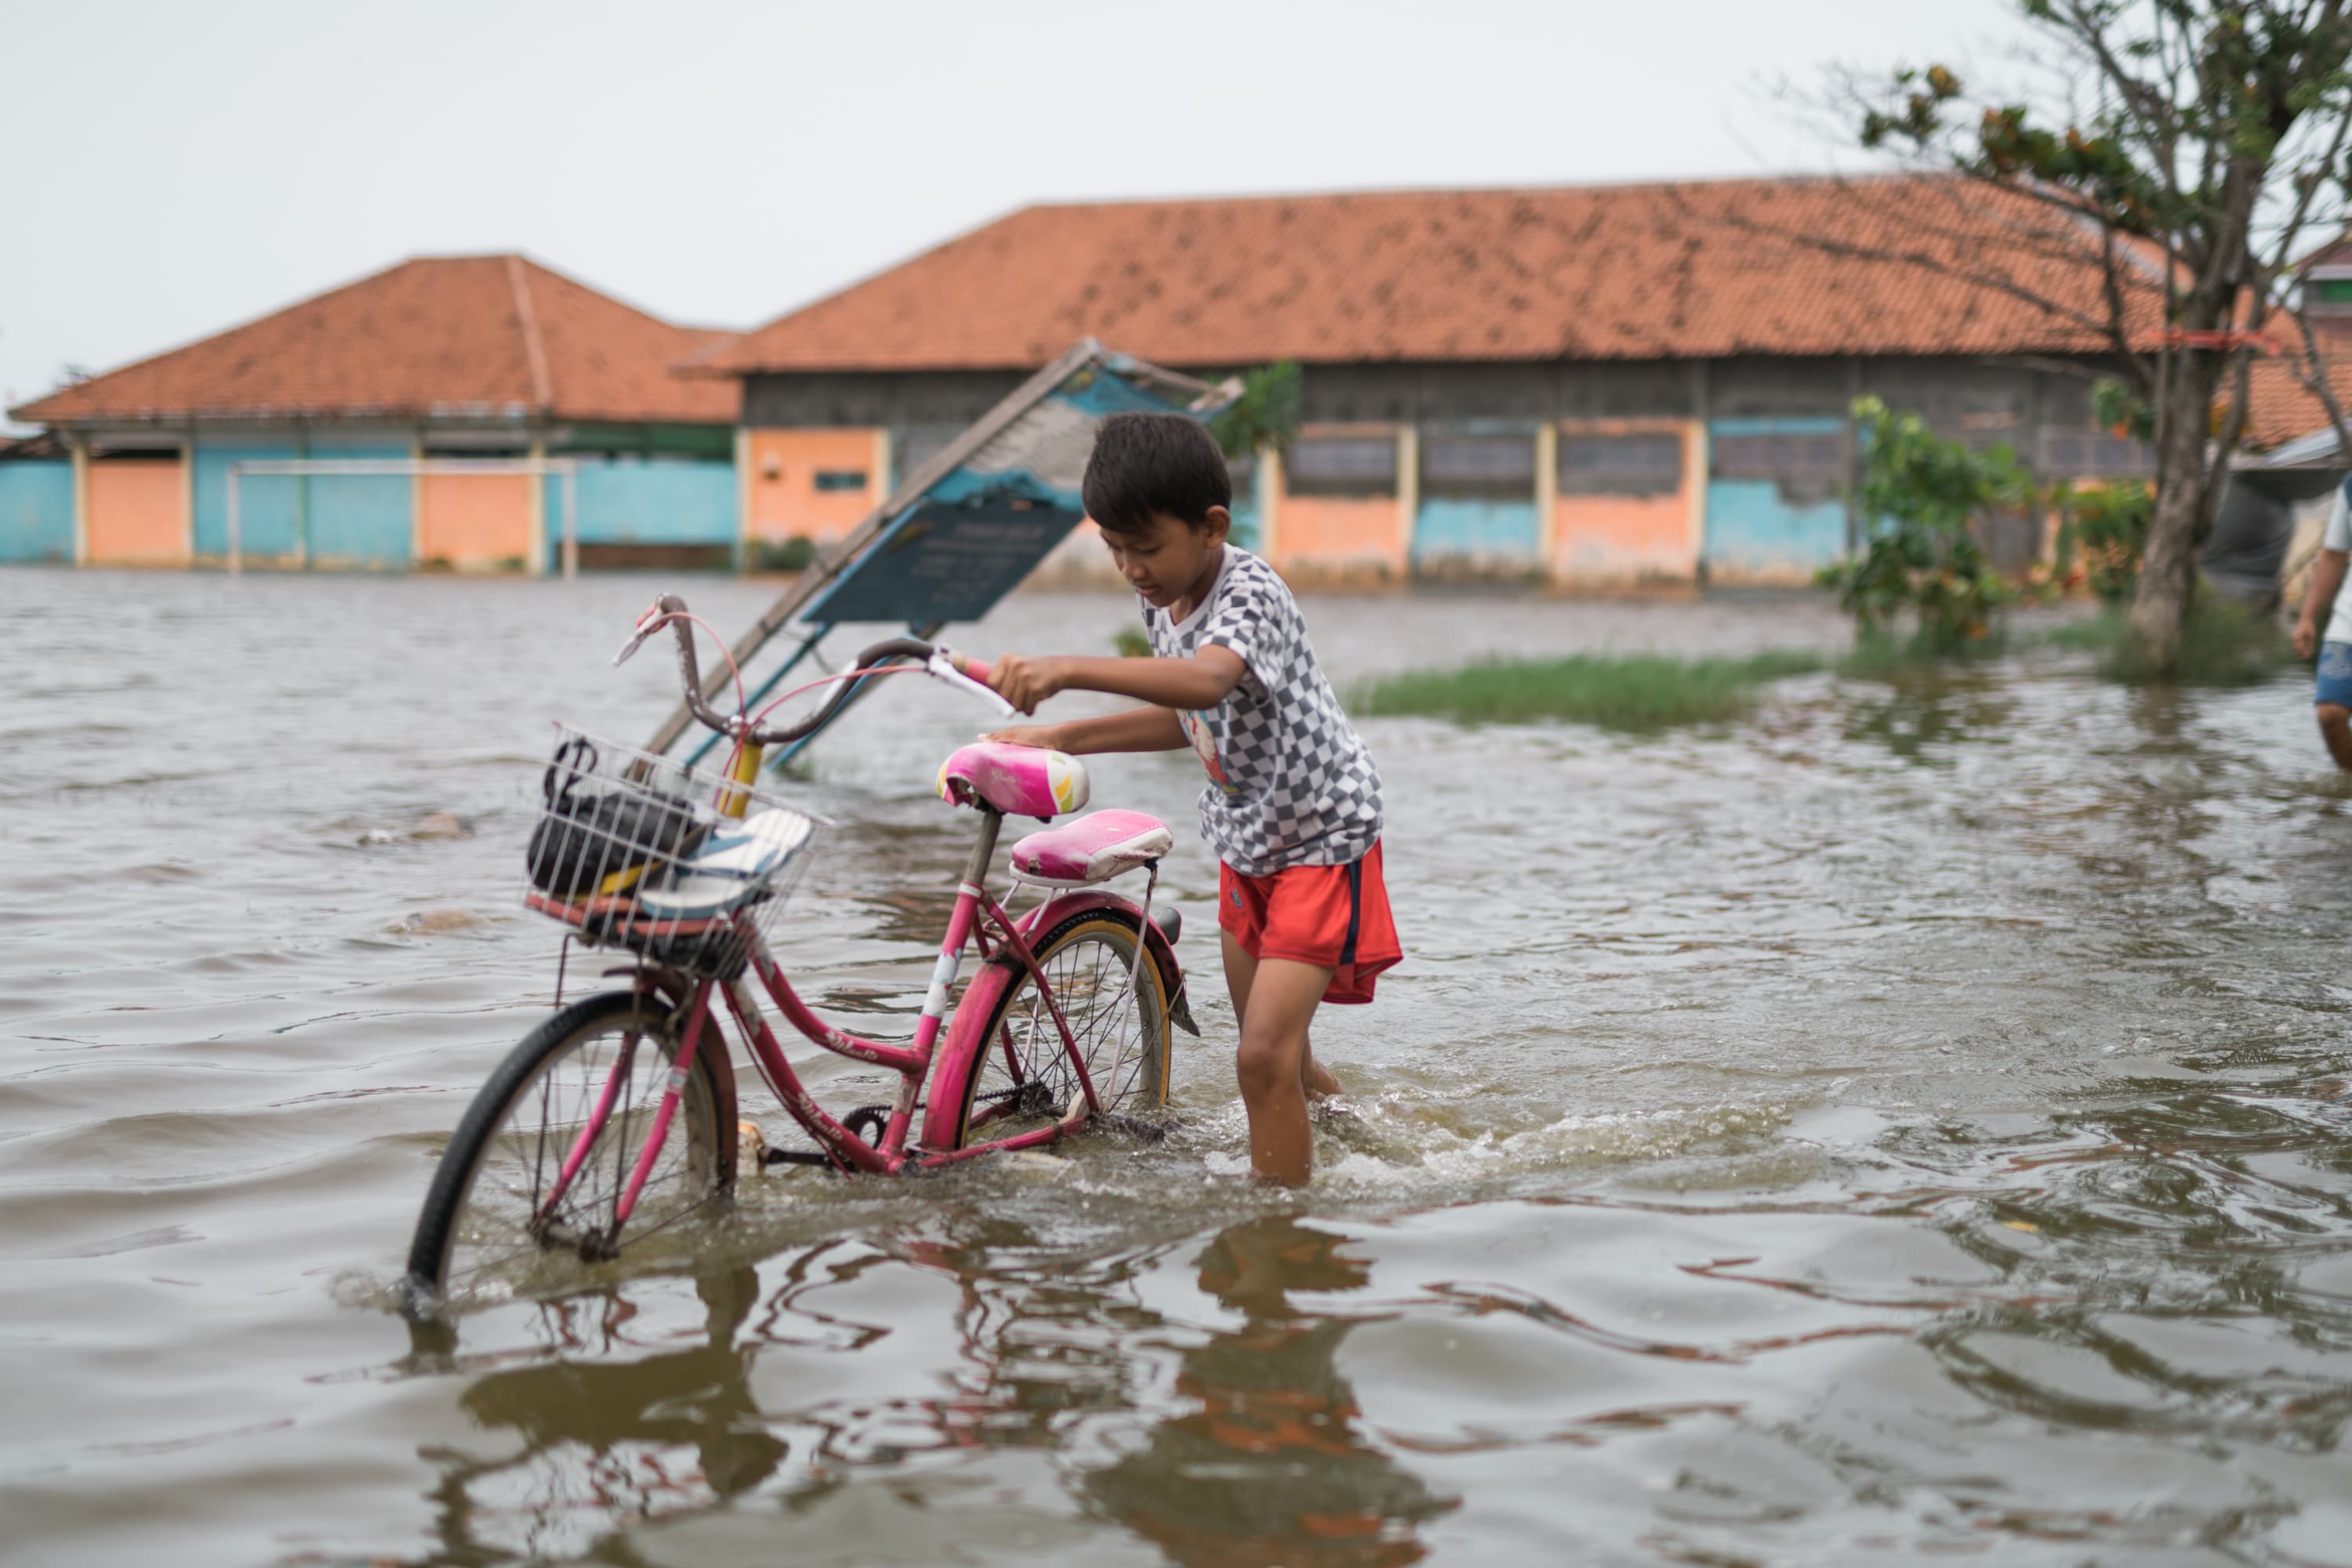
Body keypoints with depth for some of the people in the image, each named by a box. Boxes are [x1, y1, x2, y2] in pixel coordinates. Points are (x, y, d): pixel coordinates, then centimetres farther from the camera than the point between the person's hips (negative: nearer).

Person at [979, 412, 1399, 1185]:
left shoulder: (1250, 594, -28)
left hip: (1323, 838, -9)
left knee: (1265, 1053, -17)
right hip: (1245, 843, 9)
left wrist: (1067, 671, -61)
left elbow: (1205, 683, -50)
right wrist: (1061, 737, 5)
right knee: (1270, 1051, 21)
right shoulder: (1162, 605, -1)